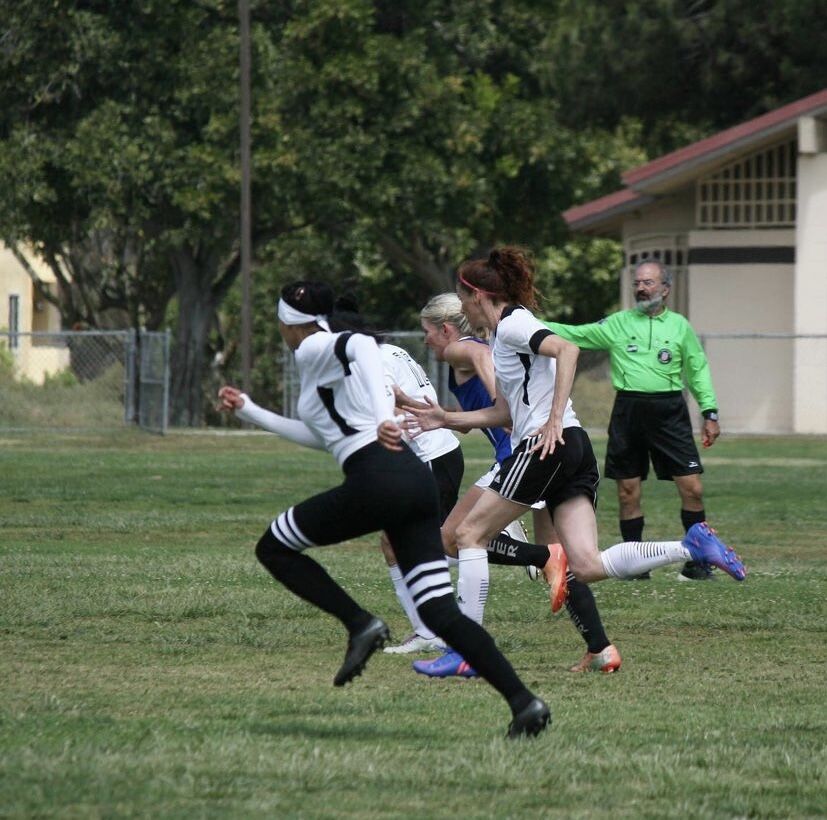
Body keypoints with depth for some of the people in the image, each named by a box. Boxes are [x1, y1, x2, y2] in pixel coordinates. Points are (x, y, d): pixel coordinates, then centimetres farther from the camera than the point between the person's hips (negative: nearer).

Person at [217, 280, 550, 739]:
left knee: (273, 548, 11)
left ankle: (360, 624, -3)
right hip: (416, 480, 8)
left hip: (376, 481, -8)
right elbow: (321, 437, 39)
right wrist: (249, 411, 45)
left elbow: (360, 344, -23)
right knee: (439, 612, 1)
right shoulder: (332, 353, 28)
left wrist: (383, 418, -32)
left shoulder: (311, 351, 1)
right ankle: (523, 699, -14)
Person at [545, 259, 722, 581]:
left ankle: (697, 561, 5)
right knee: (628, 491, 2)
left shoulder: (680, 326, 9)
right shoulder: (617, 324, 9)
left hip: (669, 411, -1)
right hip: (628, 409, 1)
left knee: (692, 488, -7)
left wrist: (710, 413, 9)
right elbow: (574, 335, 9)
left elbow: (698, 370, 14)